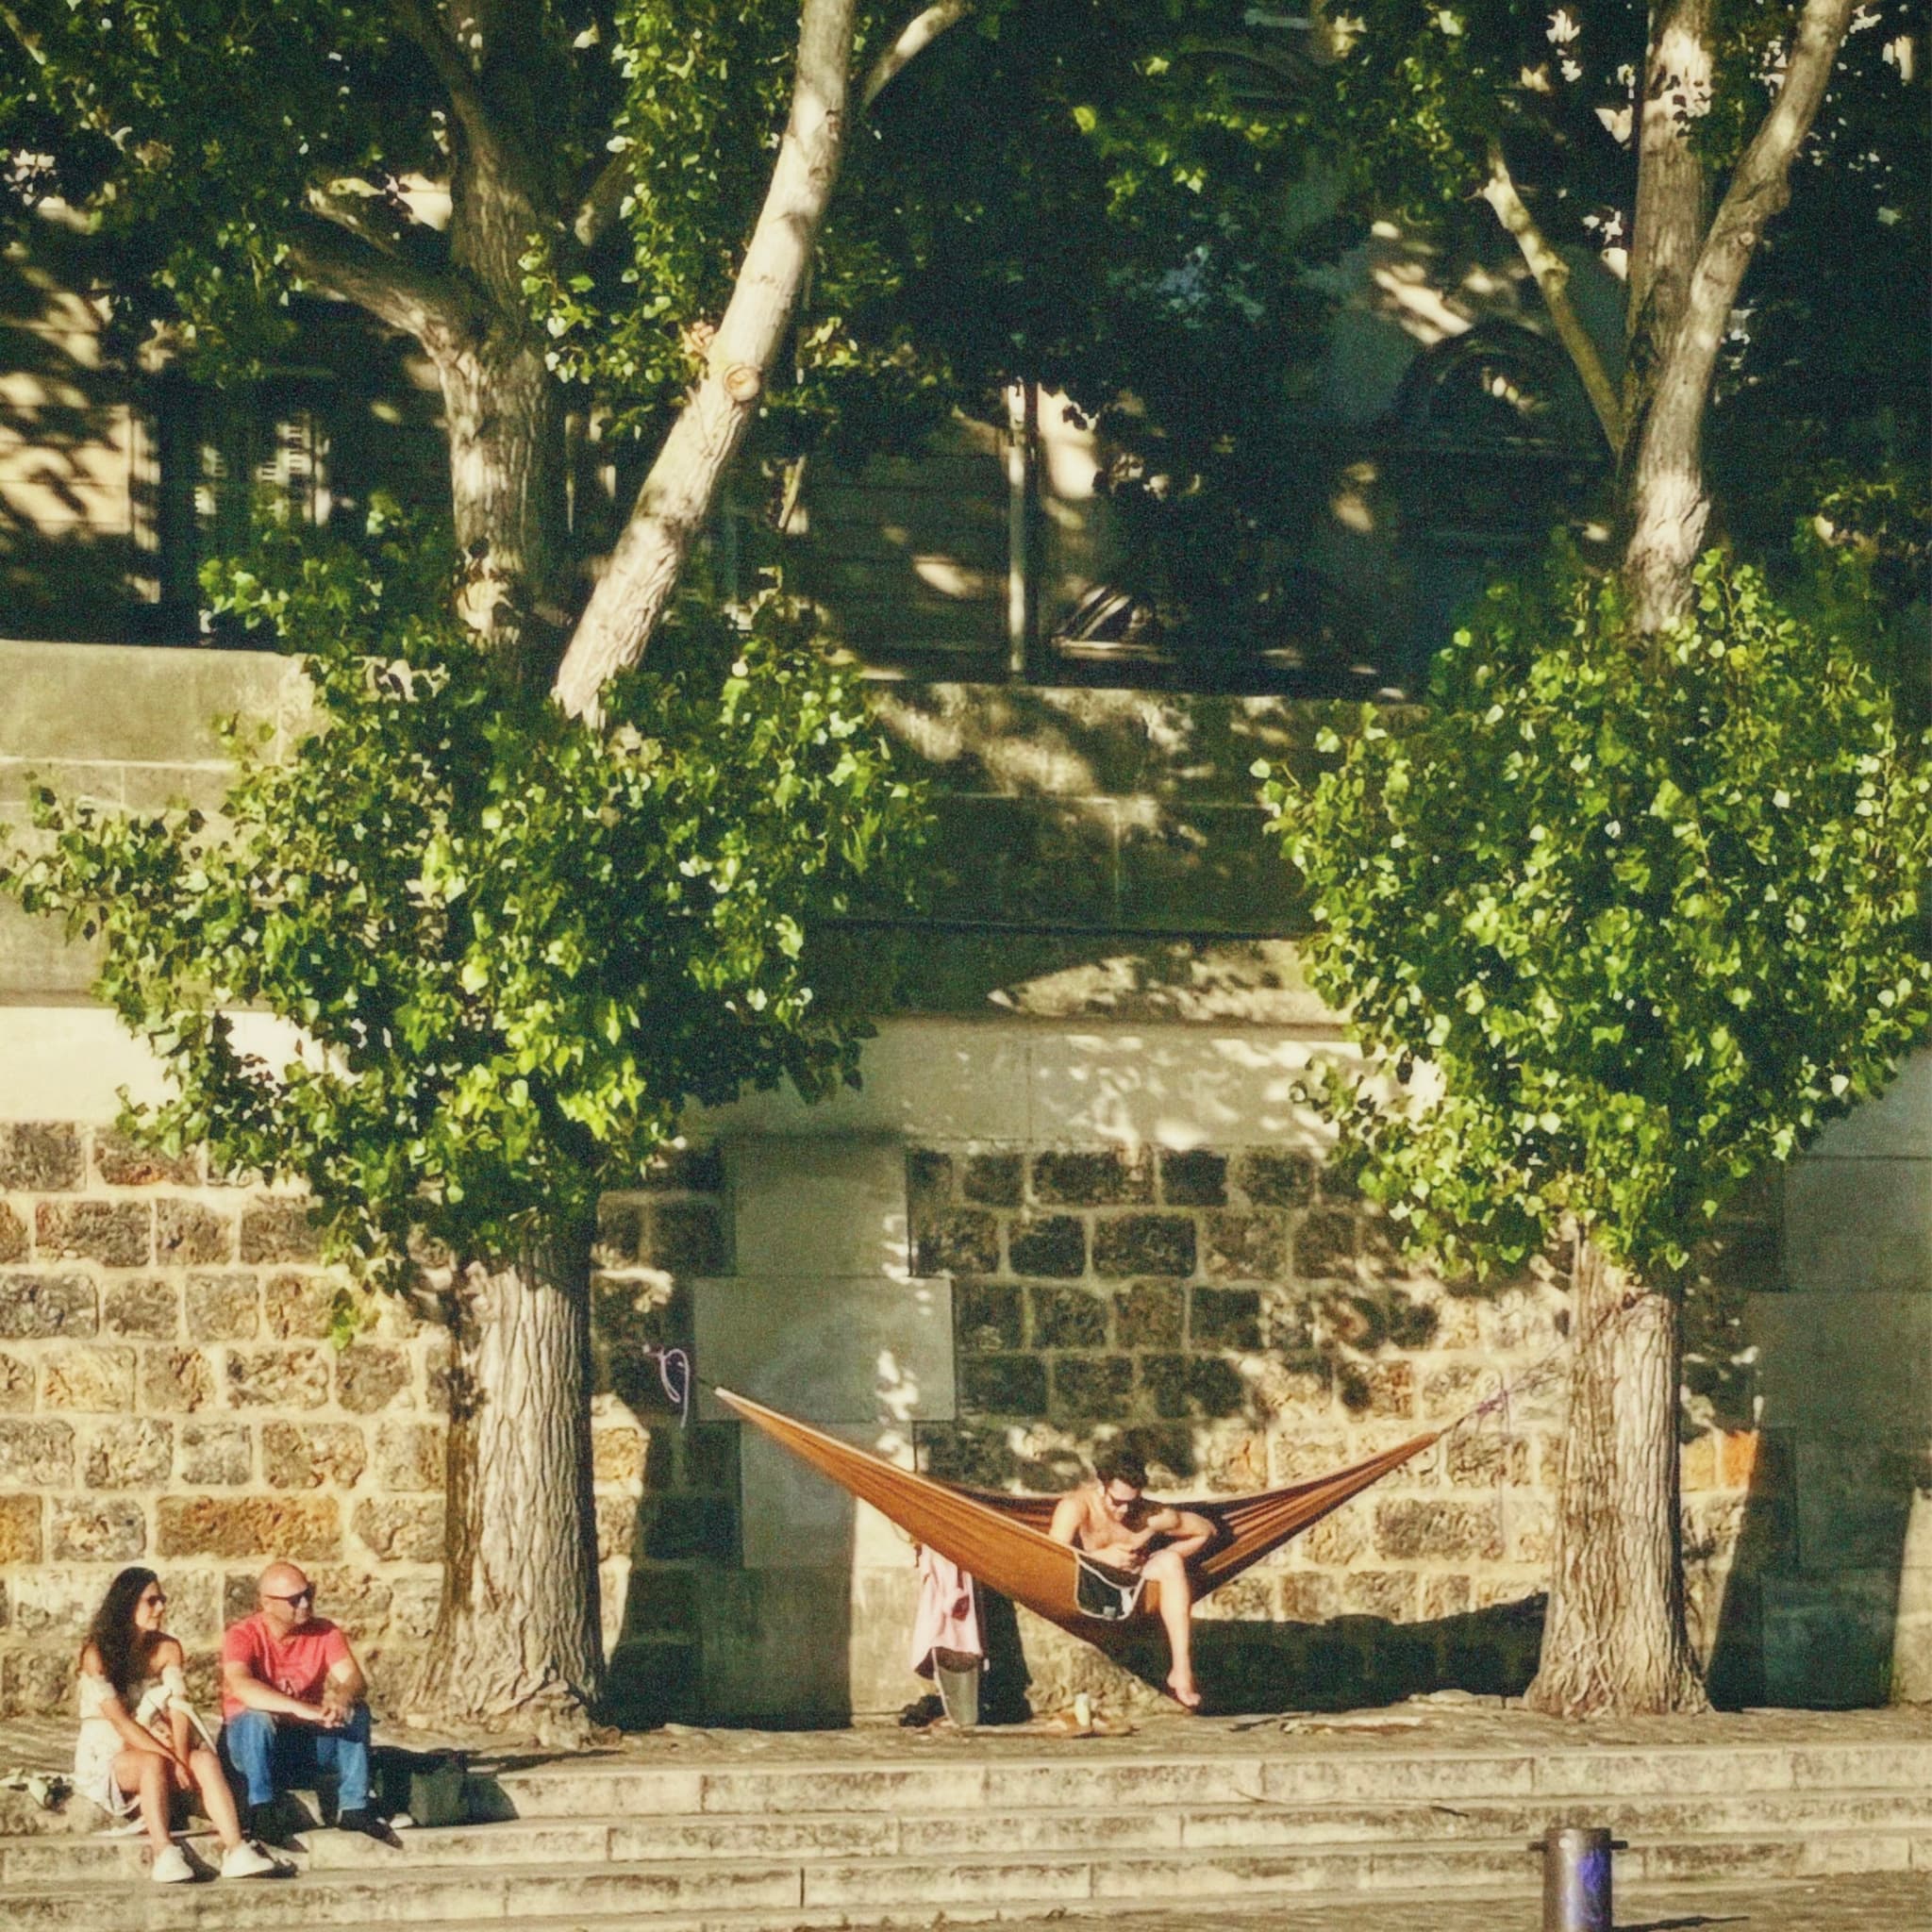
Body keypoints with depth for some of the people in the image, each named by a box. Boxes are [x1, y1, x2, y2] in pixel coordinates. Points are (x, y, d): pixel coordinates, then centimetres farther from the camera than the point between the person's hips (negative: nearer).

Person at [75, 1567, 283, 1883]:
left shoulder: (167, 1649, 6)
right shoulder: (97, 1654, -10)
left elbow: (179, 1709, -6)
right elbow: (119, 1720, -18)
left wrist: (181, 1759, -23)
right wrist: (170, 1760, -25)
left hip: (155, 1747, 4)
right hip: (107, 1754, -4)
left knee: (206, 1759, -26)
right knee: (153, 1763, -36)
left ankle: (236, 1852, -41)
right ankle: (164, 1855, -49)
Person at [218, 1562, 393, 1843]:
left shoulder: (325, 1633, -2)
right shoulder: (243, 1635, -15)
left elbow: (353, 1679, -16)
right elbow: (241, 1686, -34)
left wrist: (340, 1700, -42)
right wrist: (301, 1709, -46)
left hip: (307, 1747, 3)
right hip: (253, 1745, -3)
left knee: (357, 1712, -19)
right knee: (257, 1717, -34)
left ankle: (354, 1808, -23)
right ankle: (262, 1811, -35)